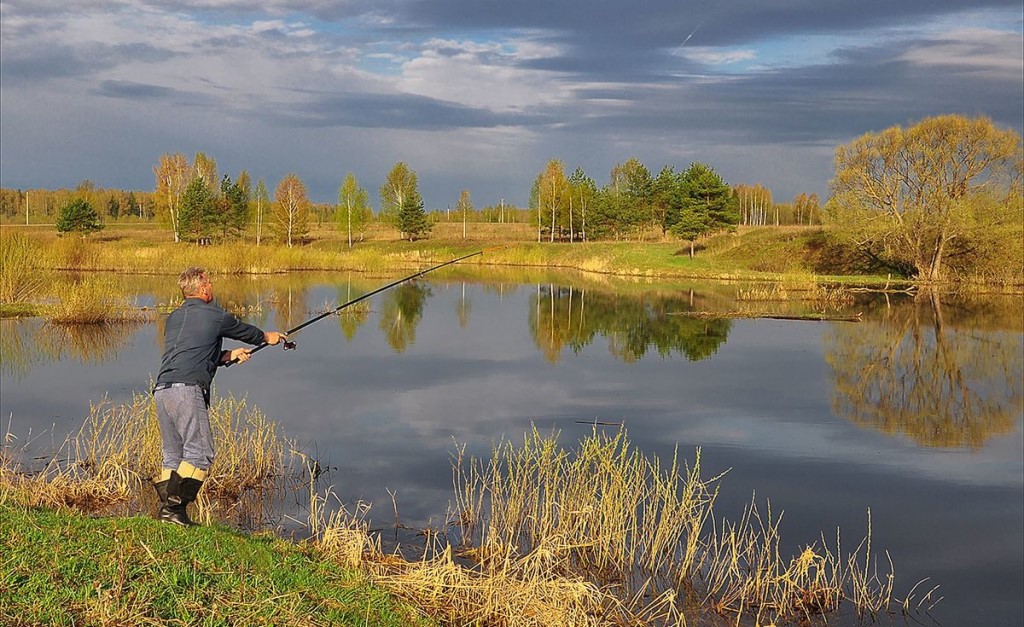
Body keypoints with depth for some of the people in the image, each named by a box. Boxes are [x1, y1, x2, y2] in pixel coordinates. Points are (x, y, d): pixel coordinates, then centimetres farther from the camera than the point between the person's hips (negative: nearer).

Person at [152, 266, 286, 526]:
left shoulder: (174, 317, 24)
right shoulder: (215, 316, 5)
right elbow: (243, 330, 23)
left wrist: (230, 355, 35)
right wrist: (267, 337, 43)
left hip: (161, 389, 8)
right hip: (187, 388, -8)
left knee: (173, 456, 12)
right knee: (199, 453, -7)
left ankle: (166, 505, 6)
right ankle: (174, 507, -16)